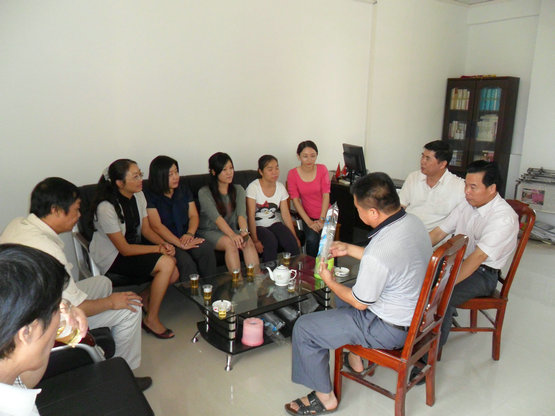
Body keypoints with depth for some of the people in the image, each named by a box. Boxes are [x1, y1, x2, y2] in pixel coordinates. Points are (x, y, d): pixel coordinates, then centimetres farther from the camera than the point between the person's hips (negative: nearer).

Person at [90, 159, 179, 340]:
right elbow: (125, 249, -22)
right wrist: (158, 249, -19)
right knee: (167, 263, -25)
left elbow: (146, 229, 6)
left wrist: (164, 243, -13)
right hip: (111, 258, -7)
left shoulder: (138, 195, -1)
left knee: (173, 274, -12)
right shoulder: (106, 208, -24)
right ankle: (151, 320, -9)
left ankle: (144, 297, 19)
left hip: (134, 248, 7)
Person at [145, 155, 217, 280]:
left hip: (186, 237, 4)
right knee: (186, 263, -32)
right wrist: (180, 244, -20)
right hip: (166, 242, -4)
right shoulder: (149, 196, -2)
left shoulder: (184, 190, 15)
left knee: (207, 248, -27)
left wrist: (189, 234, -11)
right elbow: (157, 226, -11)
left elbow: (194, 215, 11)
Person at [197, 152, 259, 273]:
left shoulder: (238, 190, 7)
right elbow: (216, 217, -23)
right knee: (230, 243, -33)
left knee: (249, 242, -27)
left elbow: (241, 213, -10)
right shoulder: (204, 193, -7)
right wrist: (232, 235, -38)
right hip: (209, 232, -4)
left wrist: (244, 231, -32)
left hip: (232, 230, 4)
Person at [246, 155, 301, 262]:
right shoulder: (253, 187, -13)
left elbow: (286, 214, 1)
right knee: (271, 242, -33)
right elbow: (250, 216, -17)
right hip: (258, 226, -4)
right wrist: (255, 240, -25)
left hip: (274, 223, 4)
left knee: (292, 241, -22)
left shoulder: (280, 187, 2)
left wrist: (294, 237, -6)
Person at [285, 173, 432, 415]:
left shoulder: (378, 252, -35)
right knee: (344, 292, 31)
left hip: (389, 329, -9)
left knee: (303, 328, -1)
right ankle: (355, 358, 43)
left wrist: (329, 282, -4)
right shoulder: (412, 221, -8)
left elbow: (361, 303, -19)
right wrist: (349, 249, 11)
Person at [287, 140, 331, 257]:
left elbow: (326, 195, -6)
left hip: (325, 214, 1)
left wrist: (322, 220, -16)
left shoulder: (322, 169, -2)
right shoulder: (292, 174, -4)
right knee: (312, 240, -27)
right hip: (308, 216, 0)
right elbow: (296, 200, -7)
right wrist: (309, 222, -15)